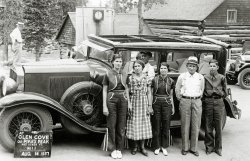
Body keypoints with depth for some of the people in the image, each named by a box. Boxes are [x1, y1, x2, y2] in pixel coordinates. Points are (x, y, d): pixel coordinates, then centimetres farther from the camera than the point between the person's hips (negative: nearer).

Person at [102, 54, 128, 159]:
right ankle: (113, 150, 9)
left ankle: (119, 149, 13)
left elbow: (126, 89, 15)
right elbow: (104, 91, 0)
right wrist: (104, 106, -6)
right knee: (112, 125, 0)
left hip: (123, 100, 3)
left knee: (121, 126, 4)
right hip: (111, 100, -3)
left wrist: (129, 103, 5)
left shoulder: (124, 75, 10)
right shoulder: (108, 74, 0)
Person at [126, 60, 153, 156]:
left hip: (144, 102, 1)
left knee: (143, 123, 1)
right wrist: (129, 104, -9)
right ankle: (135, 146, 12)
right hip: (133, 102, -1)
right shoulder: (130, 78, 3)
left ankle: (142, 147, 9)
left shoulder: (146, 79, 6)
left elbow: (149, 93, 6)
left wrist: (150, 105, 1)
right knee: (134, 124, 0)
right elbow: (127, 92, 1)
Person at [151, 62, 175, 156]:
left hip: (167, 103, 1)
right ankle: (157, 147, 13)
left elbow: (171, 95, 12)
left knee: (166, 126, 4)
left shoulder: (171, 81, 5)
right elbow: (151, 94, 4)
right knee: (156, 126, 2)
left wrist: (173, 107, 11)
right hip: (156, 103, -1)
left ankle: (164, 147, 15)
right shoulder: (154, 80, 1)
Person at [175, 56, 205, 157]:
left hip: (197, 102, 2)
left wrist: (198, 99, 11)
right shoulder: (182, 76, 4)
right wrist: (181, 100, 7)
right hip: (185, 101, -1)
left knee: (196, 126, 2)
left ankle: (194, 148, 11)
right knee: (185, 125, 1)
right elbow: (177, 90, 10)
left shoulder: (200, 77, 8)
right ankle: (185, 148, 10)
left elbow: (202, 90, 17)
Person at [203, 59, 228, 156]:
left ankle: (218, 148, 15)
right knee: (208, 126, 4)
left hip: (219, 103, 0)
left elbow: (225, 93, 7)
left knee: (218, 127, 4)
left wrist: (217, 92, -1)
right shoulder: (205, 78, 4)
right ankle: (209, 147, 16)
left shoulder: (222, 78, 3)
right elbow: (203, 92, 8)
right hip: (208, 103, 0)